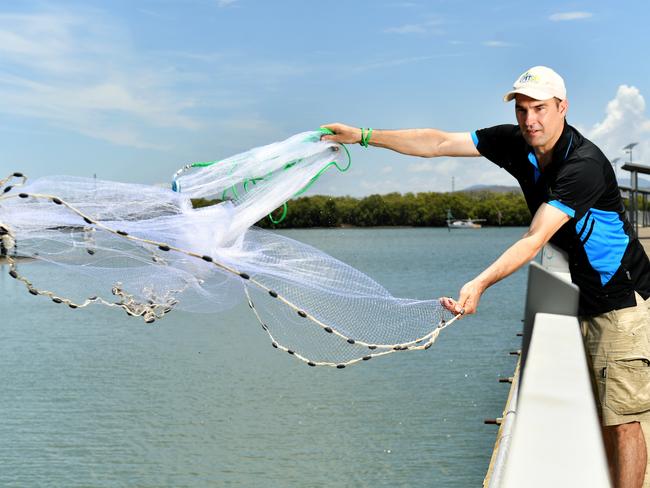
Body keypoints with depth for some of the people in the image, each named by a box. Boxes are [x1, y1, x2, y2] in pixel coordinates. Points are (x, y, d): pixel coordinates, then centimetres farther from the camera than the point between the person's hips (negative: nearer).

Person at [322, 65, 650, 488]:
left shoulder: (584, 165, -25)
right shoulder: (515, 143, -2)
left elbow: (535, 240, -31)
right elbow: (439, 143, 0)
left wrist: (480, 284, -40)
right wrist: (364, 136, -3)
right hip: (587, 300, 8)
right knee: (603, 417, 10)